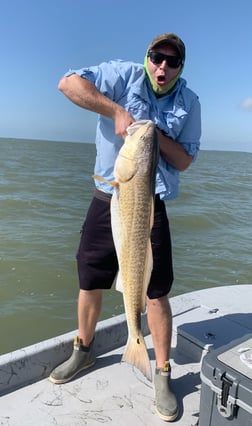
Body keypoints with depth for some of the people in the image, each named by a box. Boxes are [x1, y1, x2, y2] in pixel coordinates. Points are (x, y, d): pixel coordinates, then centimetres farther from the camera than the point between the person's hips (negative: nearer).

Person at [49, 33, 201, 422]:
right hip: (107, 200, 1)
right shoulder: (125, 75, -2)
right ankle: (84, 351, 37)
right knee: (90, 284, 12)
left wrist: (157, 133, -15)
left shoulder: (189, 102, 4)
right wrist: (116, 110, -23)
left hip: (151, 207, 0)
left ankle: (162, 374, 22)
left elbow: (185, 160, 1)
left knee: (157, 294, 1)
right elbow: (68, 82, -14)